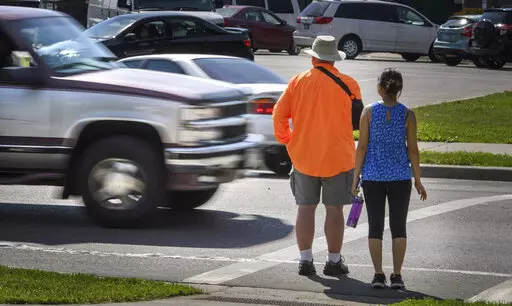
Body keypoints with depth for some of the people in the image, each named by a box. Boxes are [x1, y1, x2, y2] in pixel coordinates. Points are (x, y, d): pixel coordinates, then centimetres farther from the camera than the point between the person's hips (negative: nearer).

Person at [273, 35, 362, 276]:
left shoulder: (297, 82, 0)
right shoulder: (348, 84, -5)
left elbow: (279, 114, -1)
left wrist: (285, 140, 12)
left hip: (303, 157, 2)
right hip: (338, 157, -2)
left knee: (305, 208, 9)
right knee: (334, 210, 4)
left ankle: (305, 259, 9)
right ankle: (334, 261, 7)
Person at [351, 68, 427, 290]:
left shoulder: (369, 112, -4)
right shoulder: (407, 115, -4)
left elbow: (362, 147, -4)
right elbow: (413, 149, -1)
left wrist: (356, 177, 3)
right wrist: (418, 180, 7)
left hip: (372, 177, 0)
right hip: (400, 178, 0)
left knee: (375, 227, 6)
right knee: (398, 227, 7)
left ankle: (378, 275, 4)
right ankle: (397, 276, 6)